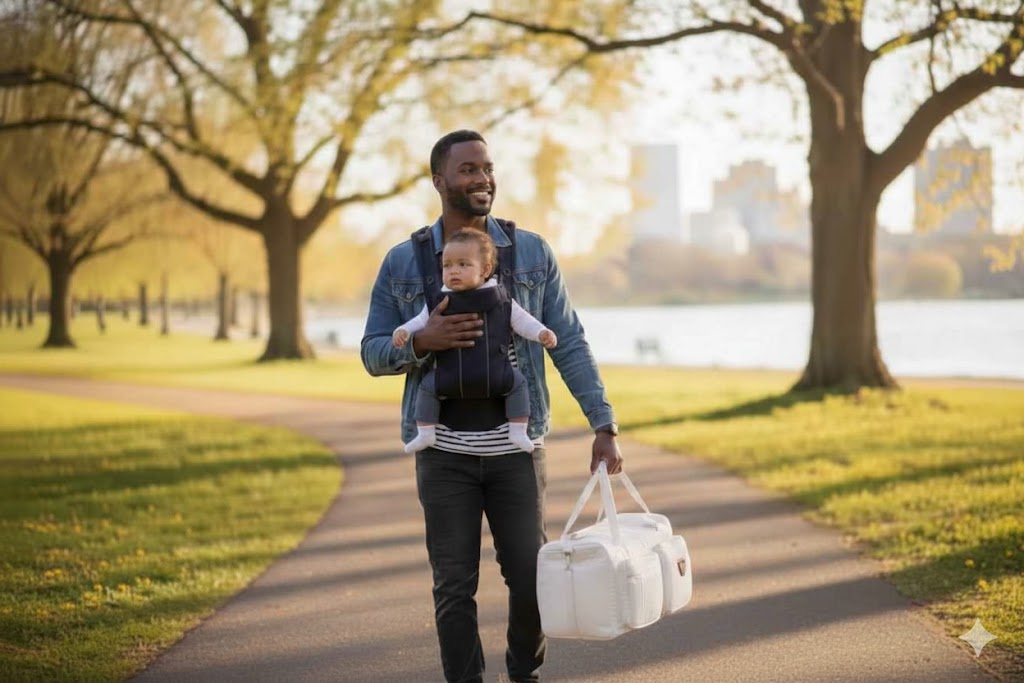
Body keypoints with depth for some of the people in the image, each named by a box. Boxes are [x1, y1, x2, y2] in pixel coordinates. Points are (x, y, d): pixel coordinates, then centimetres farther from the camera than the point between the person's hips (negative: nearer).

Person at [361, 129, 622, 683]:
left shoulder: (531, 252, 3)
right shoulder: (403, 262, 2)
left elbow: (568, 344, 3)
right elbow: (372, 353, 5)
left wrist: (604, 426, -4)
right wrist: (422, 342, -17)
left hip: (516, 447, 1)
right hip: (444, 453, 0)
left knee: (530, 576, 5)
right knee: (454, 586, 4)